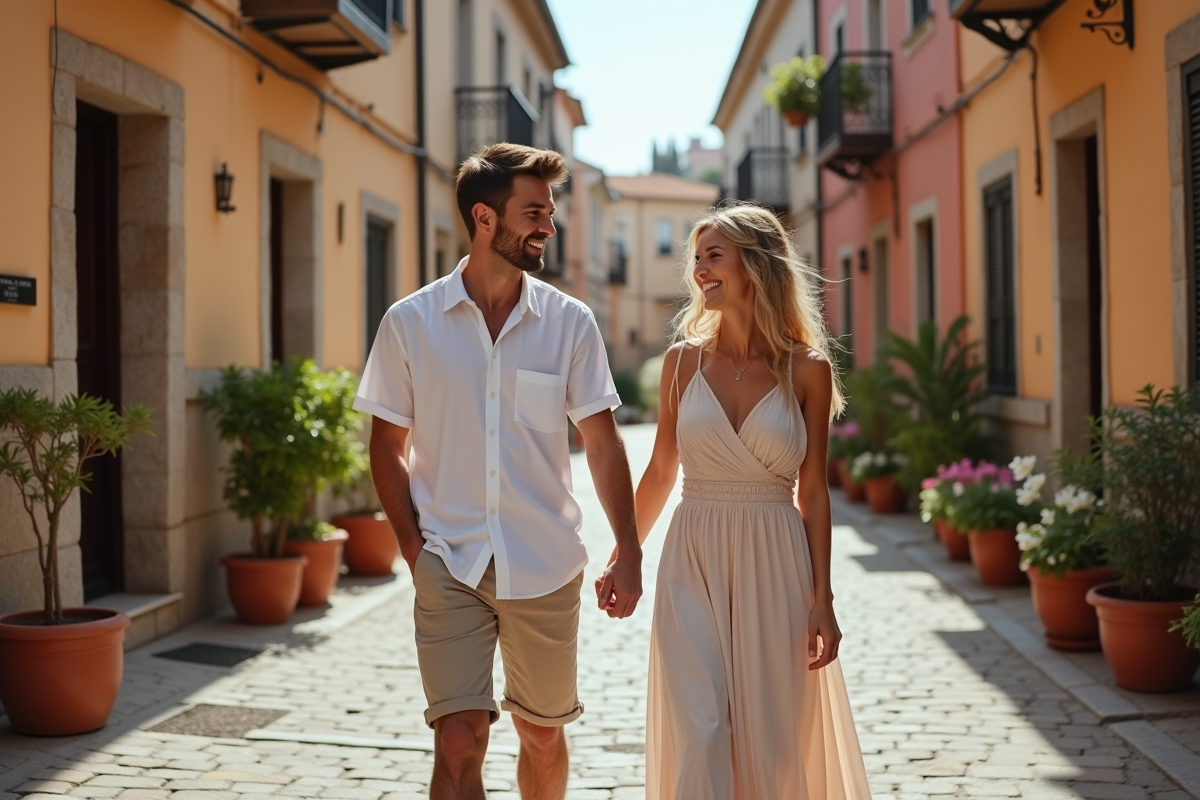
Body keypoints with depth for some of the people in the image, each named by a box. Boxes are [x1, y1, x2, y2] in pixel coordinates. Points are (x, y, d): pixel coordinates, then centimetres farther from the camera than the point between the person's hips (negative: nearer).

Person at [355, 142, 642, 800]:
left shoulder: (570, 322, 0)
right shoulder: (410, 323, -2)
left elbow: (602, 442, 2)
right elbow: (387, 445, 5)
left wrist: (627, 552, -5)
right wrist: (413, 548, -3)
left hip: (546, 567, 2)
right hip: (449, 567, -1)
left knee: (542, 734, 15)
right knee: (458, 741, -7)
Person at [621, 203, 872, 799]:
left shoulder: (807, 369, -2)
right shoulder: (683, 360, 2)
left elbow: (813, 489, 0)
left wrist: (822, 599, -3)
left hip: (774, 566, -1)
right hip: (693, 564, 1)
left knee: (772, 740, 8)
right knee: (697, 734, -5)